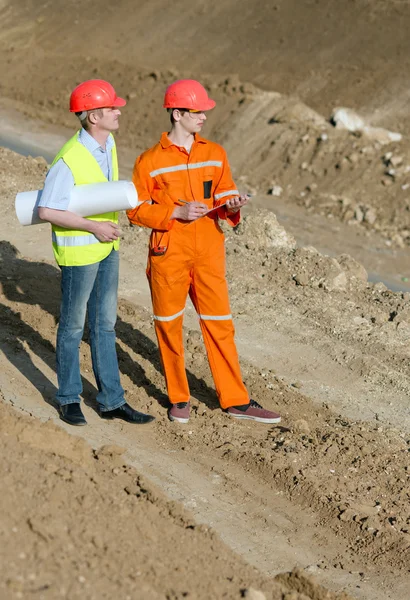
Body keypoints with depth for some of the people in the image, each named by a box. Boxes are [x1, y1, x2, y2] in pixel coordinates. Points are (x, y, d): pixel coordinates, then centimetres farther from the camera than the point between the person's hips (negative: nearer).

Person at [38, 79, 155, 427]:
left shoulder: (108, 144, 1)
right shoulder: (69, 160, -24)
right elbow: (46, 211, -22)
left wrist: (111, 221, 10)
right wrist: (93, 227, -21)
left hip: (107, 247, 8)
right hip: (78, 251, -7)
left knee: (104, 324, 12)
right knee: (73, 326, 7)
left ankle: (111, 401, 19)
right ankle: (69, 398, 23)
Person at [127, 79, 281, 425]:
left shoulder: (215, 154, 8)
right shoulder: (150, 161, -4)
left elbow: (224, 194, 13)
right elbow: (136, 210, -4)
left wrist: (232, 205, -10)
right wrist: (176, 212, -16)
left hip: (209, 254, 3)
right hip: (169, 254, -3)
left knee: (219, 325, 5)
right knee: (169, 326, 8)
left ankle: (236, 400, 14)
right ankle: (179, 398, 24)